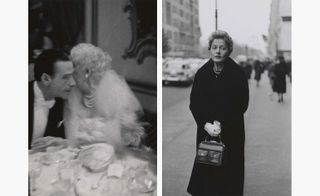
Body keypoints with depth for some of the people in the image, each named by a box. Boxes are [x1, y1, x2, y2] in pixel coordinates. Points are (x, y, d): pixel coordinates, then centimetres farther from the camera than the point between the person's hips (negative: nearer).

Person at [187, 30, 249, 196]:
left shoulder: (237, 74, -6)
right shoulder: (202, 73, 2)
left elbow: (242, 104, -6)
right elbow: (194, 103, 0)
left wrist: (221, 123, -14)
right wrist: (206, 124, -14)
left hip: (231, 132, -2)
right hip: (205, 130, 2)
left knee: (228, 168, 2)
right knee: (206, 168, 4)